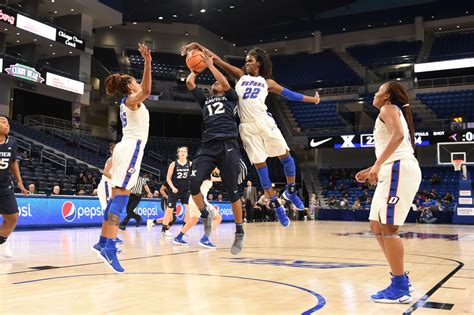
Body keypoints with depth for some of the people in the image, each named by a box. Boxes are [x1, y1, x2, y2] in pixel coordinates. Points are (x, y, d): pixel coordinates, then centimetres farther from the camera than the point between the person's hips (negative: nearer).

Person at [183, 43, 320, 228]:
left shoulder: (267, 82, 14)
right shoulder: (241, 76, 15)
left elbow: (289, 94, 18)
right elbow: (218, 60, 10)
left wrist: (311, 99, 18)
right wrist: (200, 47, 2)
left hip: (264, 123, 0)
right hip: (247, 127, 0)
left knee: (285, 155, 0)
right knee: (260, 165, 1)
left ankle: (291, 191, 22)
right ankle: (275, 205, 10)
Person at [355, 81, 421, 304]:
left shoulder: (388, 109, 1)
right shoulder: (395, 113, 29)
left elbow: (398, 135, -20)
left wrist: (377, 164, -26)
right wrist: (373, 170, 30)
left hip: (399, 170, -10)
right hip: (395, 170, 10)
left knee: (388, 228, -10)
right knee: (377, 226, 11)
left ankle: (400, 288, -6)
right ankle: (401, 280, 16)